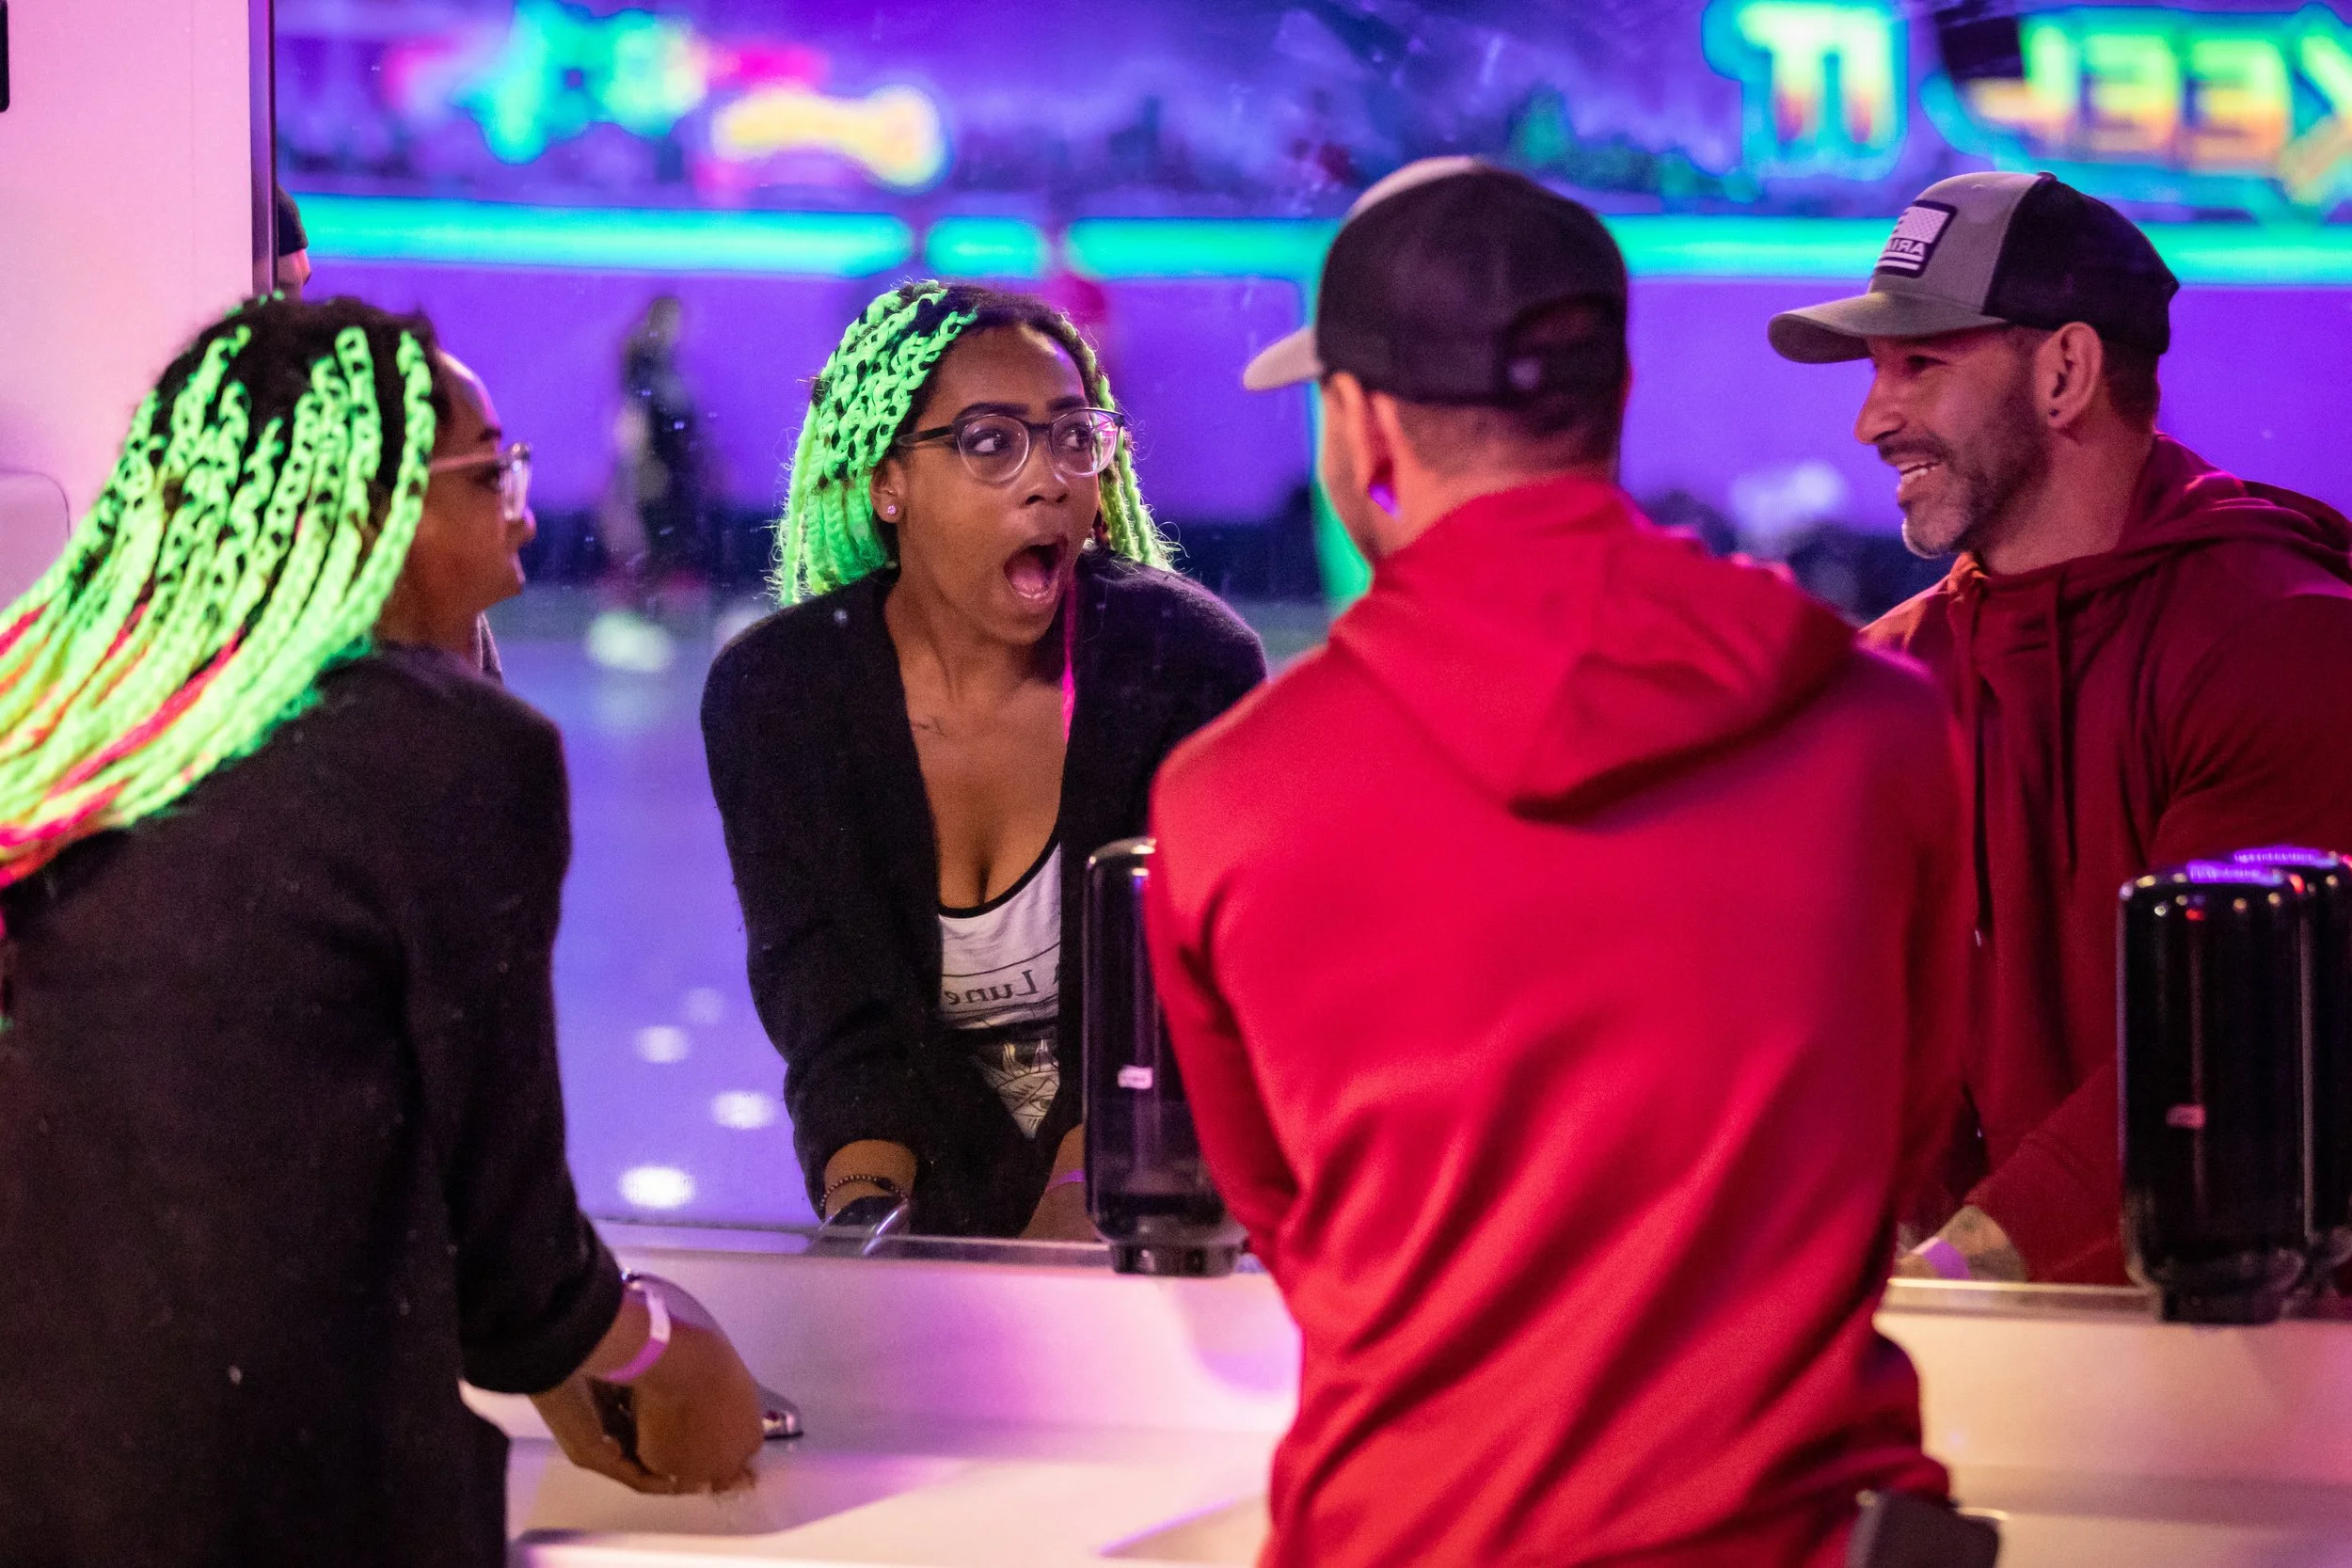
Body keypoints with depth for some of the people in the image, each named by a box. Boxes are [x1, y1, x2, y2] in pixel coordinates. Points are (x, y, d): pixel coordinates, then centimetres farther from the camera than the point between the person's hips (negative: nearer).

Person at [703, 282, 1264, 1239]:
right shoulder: (769, 694, -2)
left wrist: (1078, 1204, -26)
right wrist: (866, 1216, -24)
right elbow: (832, 1018, -7)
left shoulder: (1190, 661, -6)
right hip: (931, 1219, 3)